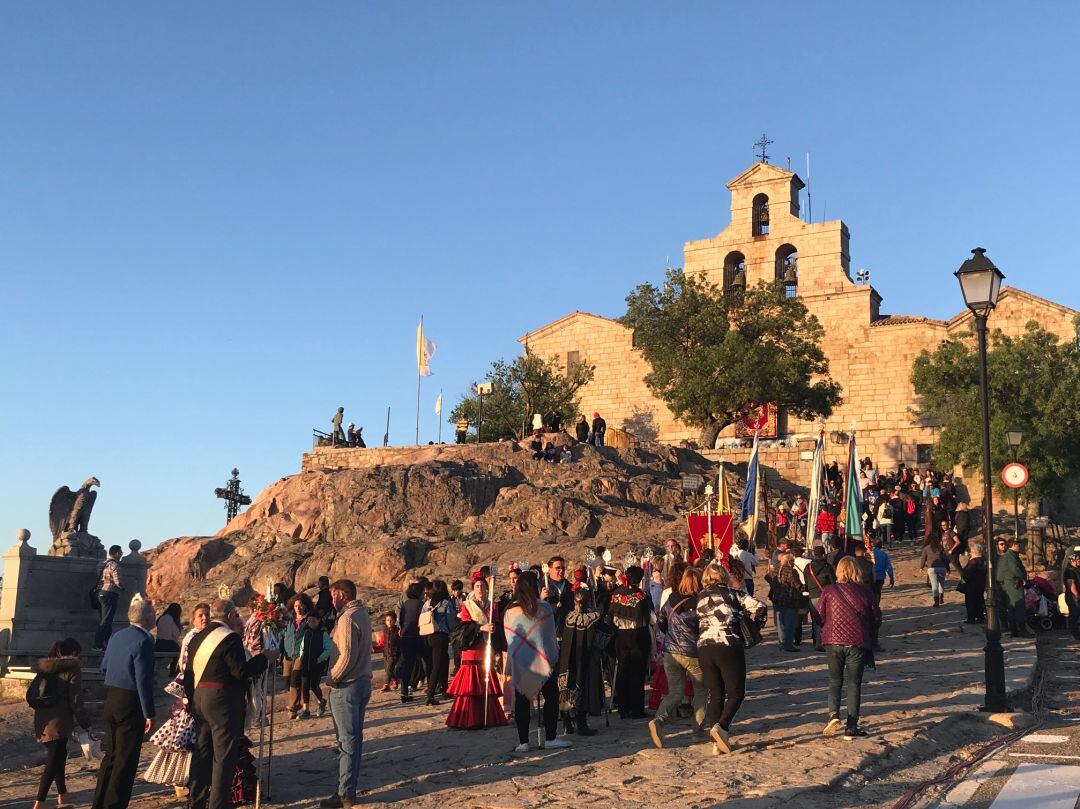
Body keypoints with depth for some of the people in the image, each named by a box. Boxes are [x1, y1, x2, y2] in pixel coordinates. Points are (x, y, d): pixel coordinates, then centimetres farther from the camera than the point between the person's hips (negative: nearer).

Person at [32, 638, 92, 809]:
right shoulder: (72, 668, -9)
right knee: (53, 762, -4)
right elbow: (76, 701, -12)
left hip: (42, 720, 8)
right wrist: (85, 723, -4)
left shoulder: (44, 667, 12)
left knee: (58, 756, 21)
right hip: (59, 721, -8)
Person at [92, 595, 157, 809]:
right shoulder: (143, 641, -18)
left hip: (110, 700, 8)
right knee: (126, 759, 0)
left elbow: (104, 667, 18)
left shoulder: (117, 636, 8)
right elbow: (143, 680, -20)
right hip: (130, 703, -8)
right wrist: (149, 714, -16)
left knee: (111, 754, 19)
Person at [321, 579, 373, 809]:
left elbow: (347, 655, -24)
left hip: (346, 687, -10)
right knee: (354, 738, 15)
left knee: (347, 740, -4)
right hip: (362, 682, 10)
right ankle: (349, 787, 23)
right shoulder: (362, 614, 12)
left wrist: (332, 678, -11)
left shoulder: (348, 618, -17)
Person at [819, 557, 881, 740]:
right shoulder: (865, 593, 0)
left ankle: (833, 714, -7)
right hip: (858, 644, 0)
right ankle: (851, 728, 7)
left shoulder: (829, 591, -2)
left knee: (835, 680, 16)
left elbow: (819, 617, 0)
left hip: (833, 642, 0)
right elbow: (877, 620, 6)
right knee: (854, 684, 9)